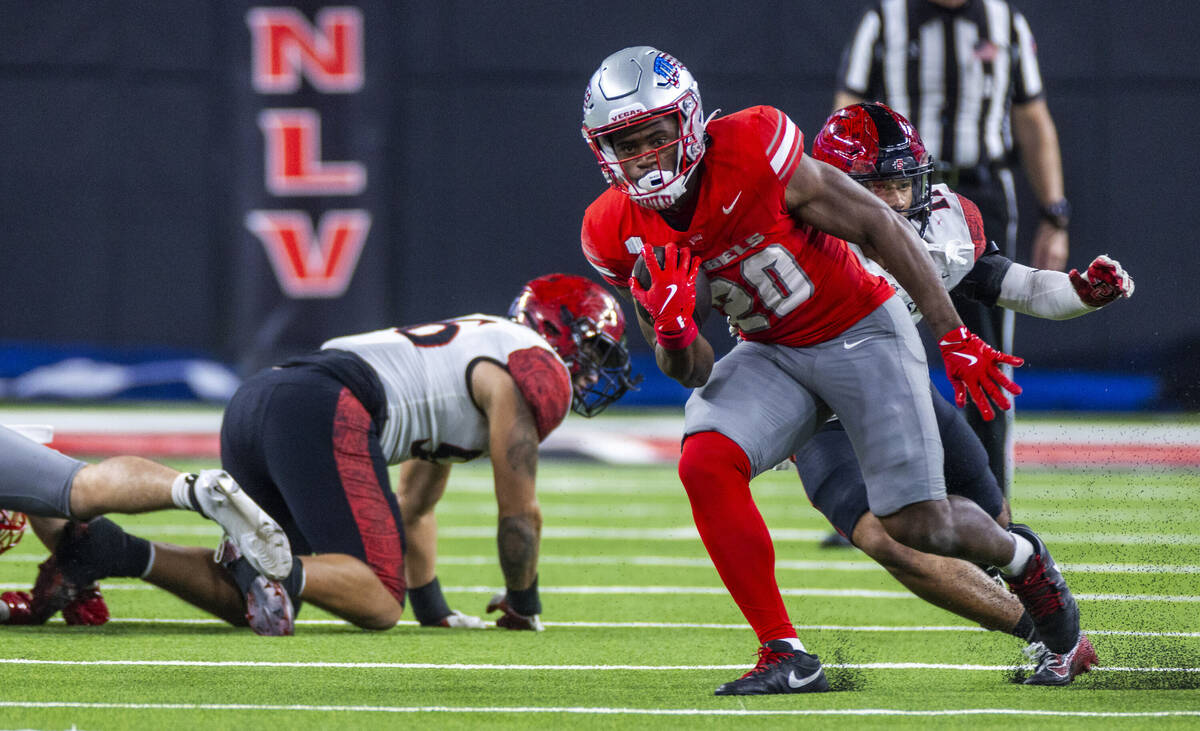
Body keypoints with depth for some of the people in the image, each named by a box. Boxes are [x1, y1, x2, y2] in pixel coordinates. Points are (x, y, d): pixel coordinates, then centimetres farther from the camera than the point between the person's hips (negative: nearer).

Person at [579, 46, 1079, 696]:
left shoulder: (754, 156, -27)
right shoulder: (620, 237, -11)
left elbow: (881, 228, -17)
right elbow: (692, 374, -2)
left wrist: (955, 338, -17)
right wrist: (671, 331, -26)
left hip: (861, 331, -4)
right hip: (770, 354, 4)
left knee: (918, 527, -5)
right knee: (705, 465, -23)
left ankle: (1020, 556, 31)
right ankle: (785, 656, -15)